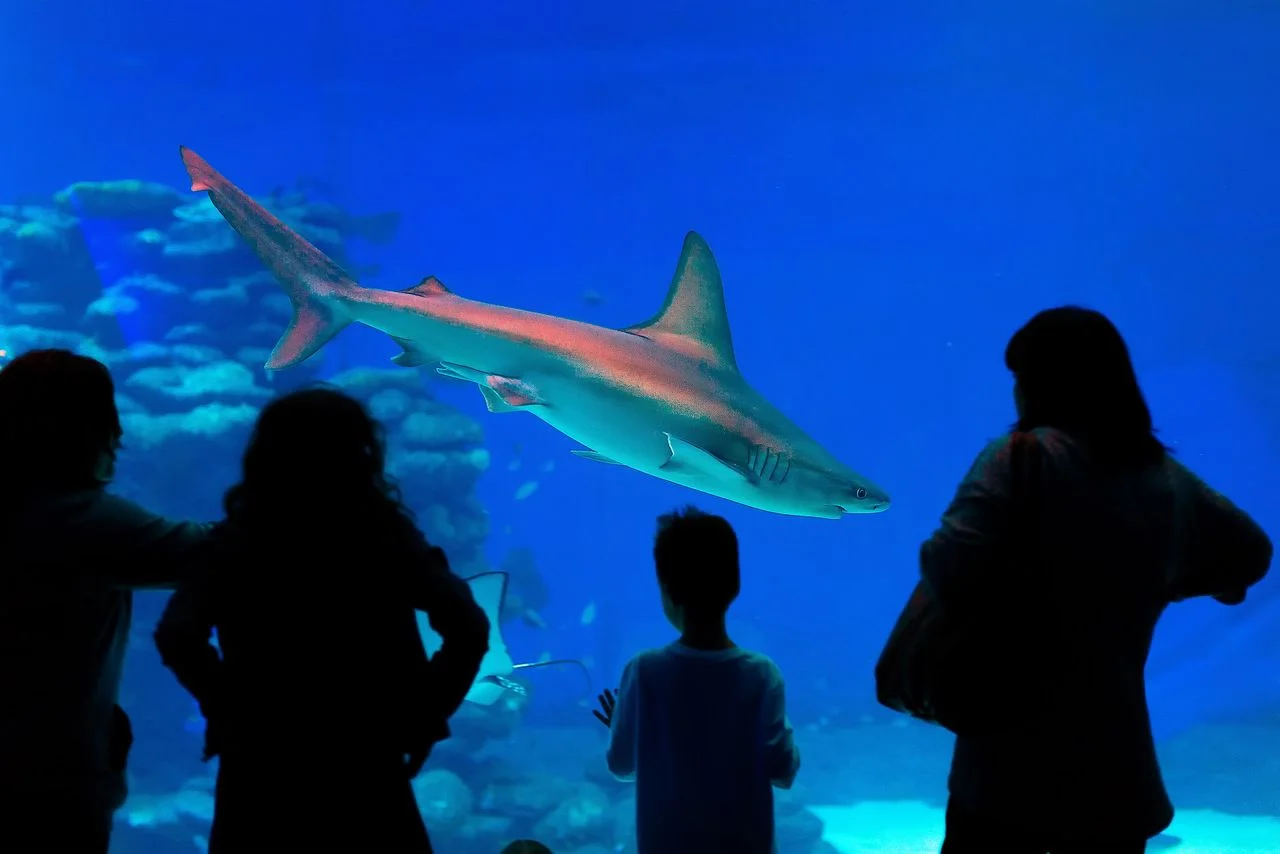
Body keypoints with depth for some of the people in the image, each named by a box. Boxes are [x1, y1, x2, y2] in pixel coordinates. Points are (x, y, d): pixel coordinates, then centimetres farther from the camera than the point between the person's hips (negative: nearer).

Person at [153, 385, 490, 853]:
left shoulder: (239, 538, -4)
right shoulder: (387, 532, -4)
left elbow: (177, 635, -18)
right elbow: (467, 628, -14)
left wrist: (227, 706, -4)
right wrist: (422, 719, -4)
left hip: (263, 767, 0)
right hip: (365, 766, 0)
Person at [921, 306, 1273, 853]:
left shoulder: (1023, 457, -14)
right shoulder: (1169, 480, 4)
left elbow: (952, 577, -24)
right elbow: (1249, 554, 22)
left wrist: (933, 553, -3)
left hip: (1013, 769, -4)